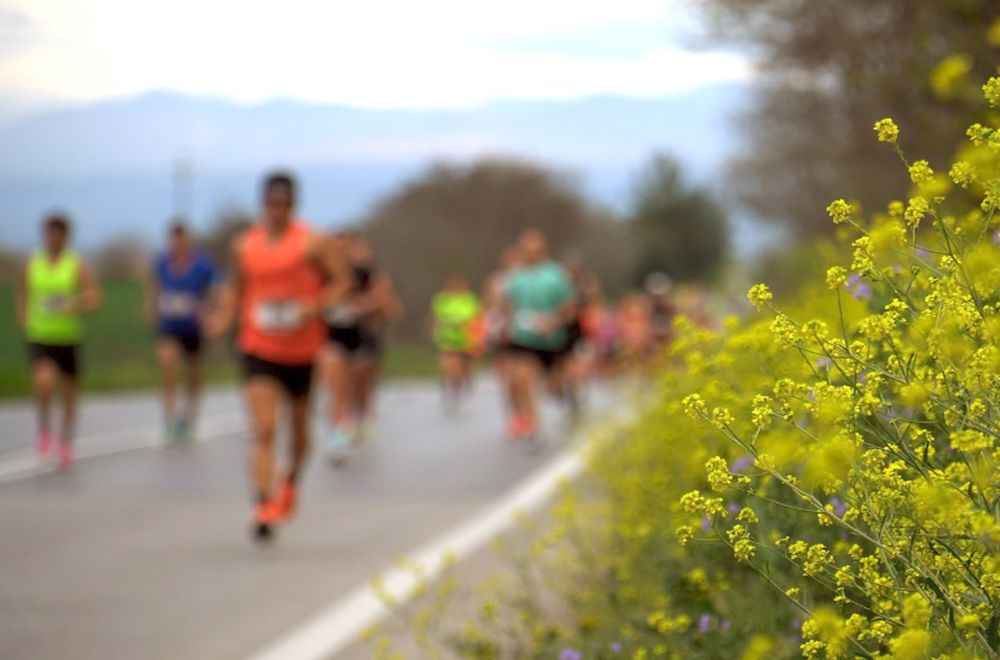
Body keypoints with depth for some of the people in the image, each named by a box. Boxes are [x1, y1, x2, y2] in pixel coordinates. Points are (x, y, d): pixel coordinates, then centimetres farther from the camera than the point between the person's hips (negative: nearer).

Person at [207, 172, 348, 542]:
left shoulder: (311, 243, -6)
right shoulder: (244, 245, 3)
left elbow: (340, 281, -5)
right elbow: (236, 289, 15)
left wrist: (314, 308, -22)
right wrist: (224, 319, -3)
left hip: (301, 350, 0)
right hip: (258, 350, 0)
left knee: (299, 430, 16)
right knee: (263, 431, -15)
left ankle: (292, 479, 46)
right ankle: (262, 510, -20)